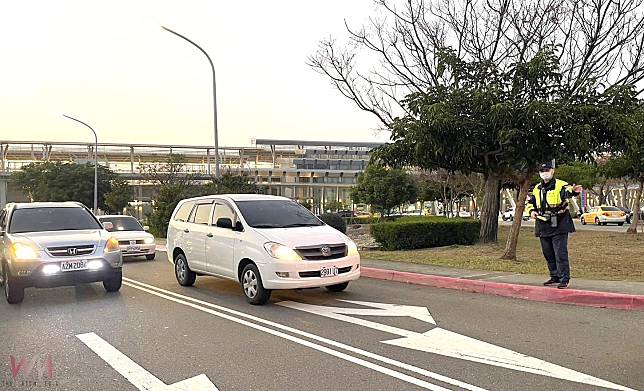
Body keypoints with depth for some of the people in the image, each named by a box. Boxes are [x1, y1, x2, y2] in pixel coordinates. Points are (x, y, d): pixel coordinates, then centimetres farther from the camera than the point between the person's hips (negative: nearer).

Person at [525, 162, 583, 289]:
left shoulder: (561, 185, -6)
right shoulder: (537, 189, 13)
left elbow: (568, 191, -28)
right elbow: (530, 202, 24)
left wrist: (574, 191, -51)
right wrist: (532, 211, 4)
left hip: (559, 226, -6)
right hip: (543, 226, 6)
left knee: (560, 253, -7)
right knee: (548, 254, 13)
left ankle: (564, 279, -1)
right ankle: (555, 277, 26)